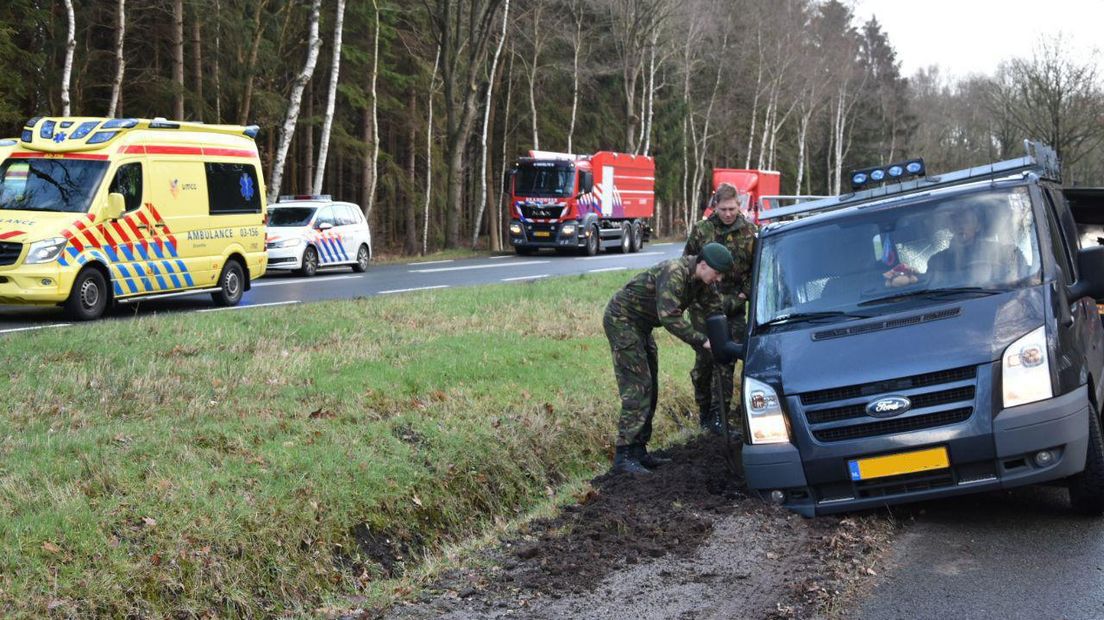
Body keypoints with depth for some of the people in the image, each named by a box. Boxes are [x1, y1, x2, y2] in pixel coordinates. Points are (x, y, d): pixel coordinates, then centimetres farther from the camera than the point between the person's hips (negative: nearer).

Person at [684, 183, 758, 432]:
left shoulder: (749, 231, 2)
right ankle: (704, 409, 18)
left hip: (734, 306, 1)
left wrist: (745, 292, -2)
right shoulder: (701, 230, -1)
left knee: (727, 359, -1)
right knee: (704, 358, 2)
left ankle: (719, 412, 5)